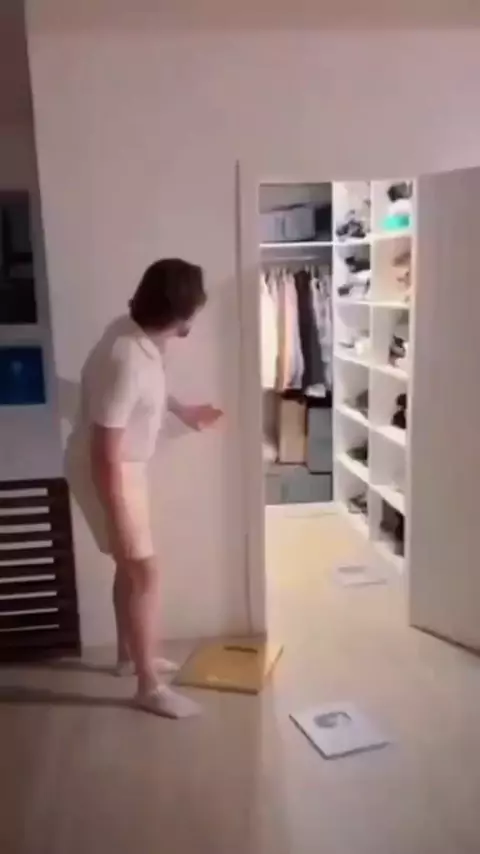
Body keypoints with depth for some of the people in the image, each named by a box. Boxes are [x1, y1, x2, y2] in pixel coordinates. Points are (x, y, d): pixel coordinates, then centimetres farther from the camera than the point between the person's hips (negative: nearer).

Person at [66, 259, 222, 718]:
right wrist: (118, 527, -25)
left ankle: (130, 654, 39)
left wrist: (182, 410, 32)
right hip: (105, 471, -9)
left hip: (125, 465, 9)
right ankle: (150, 687, 14)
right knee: (145, 573, -1)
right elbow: (106, 453, -29)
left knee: (130, 567, 21)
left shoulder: (137, 333, -4)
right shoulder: (125, 359, -32)